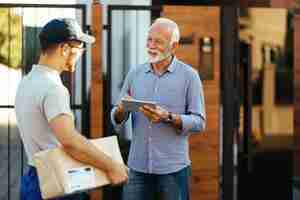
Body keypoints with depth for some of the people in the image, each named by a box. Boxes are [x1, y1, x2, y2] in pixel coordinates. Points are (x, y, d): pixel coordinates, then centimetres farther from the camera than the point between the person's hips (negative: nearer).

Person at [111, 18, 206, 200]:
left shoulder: (189, 76, -2)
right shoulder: (135, 74, 7)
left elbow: (199, 122, -6)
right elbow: (117, 122, 8)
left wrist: (168, 118, -20)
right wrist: (121, 110, -14)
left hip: (173, 169, -2)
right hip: (137, 166, 3)